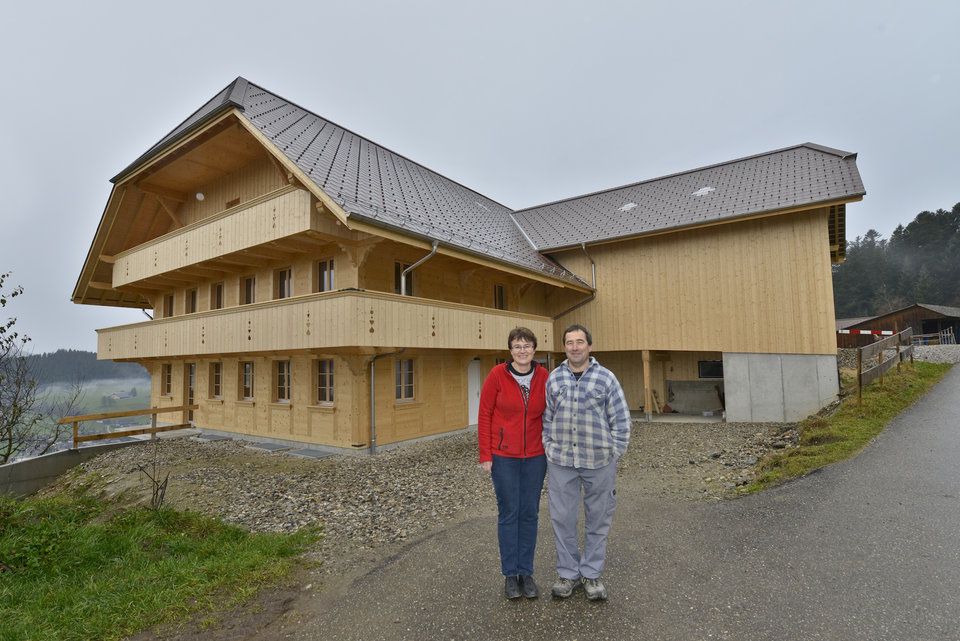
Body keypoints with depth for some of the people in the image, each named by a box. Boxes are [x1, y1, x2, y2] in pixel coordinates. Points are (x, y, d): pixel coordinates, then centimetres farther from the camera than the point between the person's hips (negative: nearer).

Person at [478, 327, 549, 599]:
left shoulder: (543, 376, -4)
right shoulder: (497, 375, -12)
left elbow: (548, 414, 6)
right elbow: (484, 415, -7)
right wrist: (485, 455, -7)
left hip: (535, 456, 3)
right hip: (504, 457, -2)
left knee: (529, 513, 12)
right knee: (508, 513, 9)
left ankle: (526, 572, 29)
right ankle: (510, 574, 25)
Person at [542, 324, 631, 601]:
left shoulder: (606, 378, -3)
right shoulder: (553, 378, 3)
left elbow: (621, 420, -1)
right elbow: (546, 418, 8)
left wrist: (613, 454, -3)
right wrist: (549, 449, 3)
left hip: (599, 463, -1)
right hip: (561, 461, 1)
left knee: (598, 519, 12)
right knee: (563, 518, 9)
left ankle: (592, 573, 31)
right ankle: (568, 573, 28)